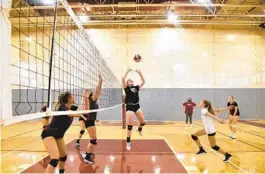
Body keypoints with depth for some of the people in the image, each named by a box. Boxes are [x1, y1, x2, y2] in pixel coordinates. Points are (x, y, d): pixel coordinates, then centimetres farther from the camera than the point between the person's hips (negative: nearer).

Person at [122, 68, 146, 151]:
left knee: (143, 122, 4)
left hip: (137, 106, 5)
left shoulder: (136, 87, 12)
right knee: (130, 125, -5)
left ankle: (139, 129, 42)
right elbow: (123, 79, -13)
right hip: (129, 107, -4)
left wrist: (140, 73, -1)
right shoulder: (126, 88, 1)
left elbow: (143, 81, 5)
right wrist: (127, 71, -12)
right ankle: (128, 142, 8)